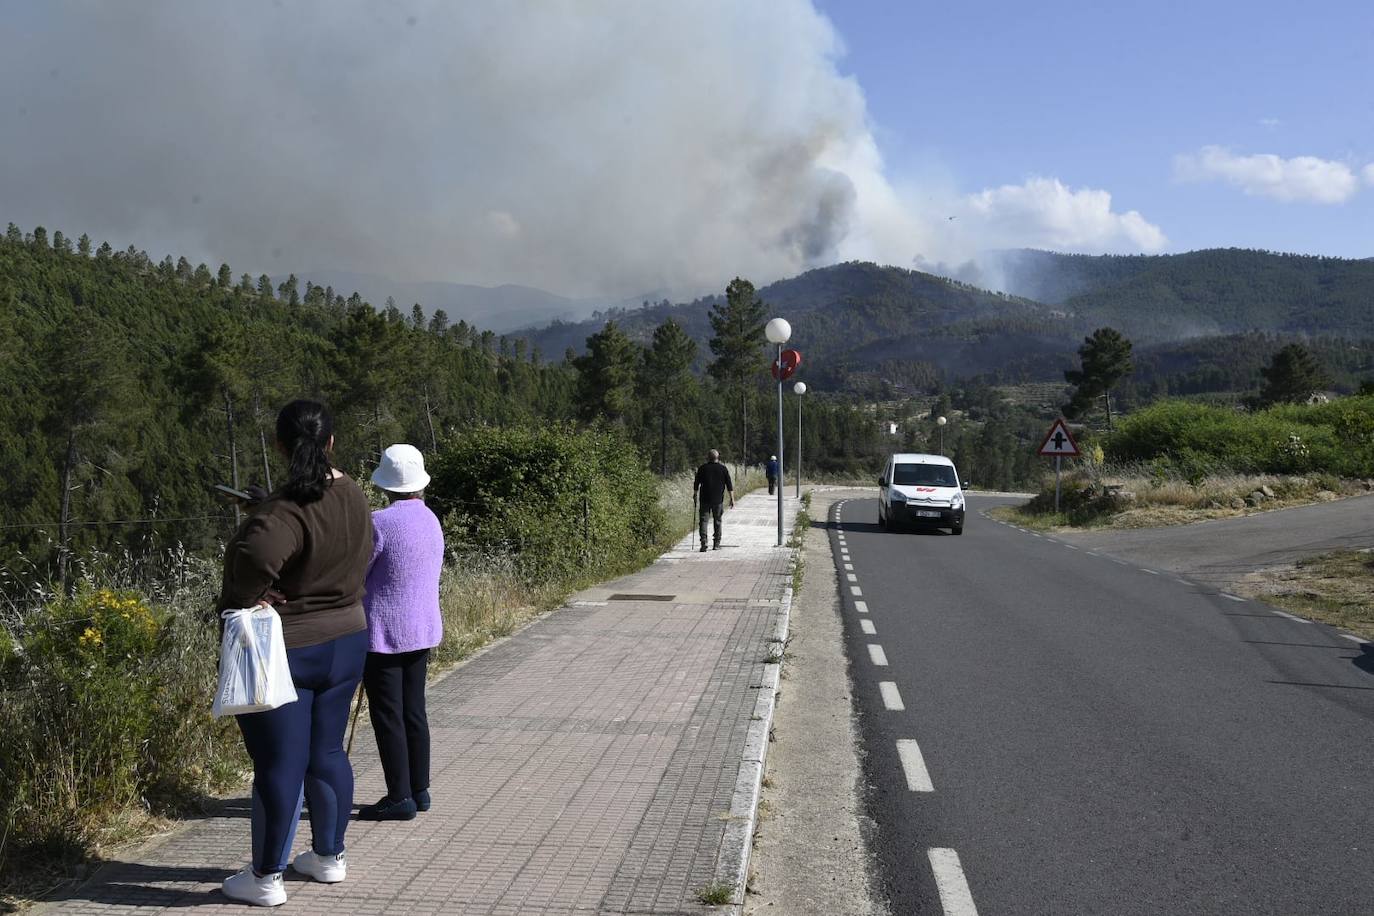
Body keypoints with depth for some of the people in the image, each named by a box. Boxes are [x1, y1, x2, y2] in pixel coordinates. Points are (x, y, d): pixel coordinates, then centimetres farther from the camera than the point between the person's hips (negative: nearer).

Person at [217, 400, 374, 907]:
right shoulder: (353, 496, 1)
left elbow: (258, 554, -41)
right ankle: (329, 857, 30)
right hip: (345, 641, 7)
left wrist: (245, 597, -24)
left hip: (282, 651, -7)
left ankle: (266, 878, 15)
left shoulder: (286, 508, -22)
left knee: (278, 764, 3)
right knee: (327, 753, 17)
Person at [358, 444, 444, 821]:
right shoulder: (431, 520, 7)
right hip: (423, 630, 8)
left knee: (387, 715, 0)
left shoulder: (380, 522, -17)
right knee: (414, 710, 14)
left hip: (384, 633, -8)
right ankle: (419, 790, 20)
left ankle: (400, 797, 4)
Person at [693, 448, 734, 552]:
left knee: (703, 520, -1)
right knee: (717, 521, 12)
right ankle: (716, 544, 14)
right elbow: (729, 485, 0)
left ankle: (704, 543, -13)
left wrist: (695, 496, 17)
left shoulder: (702, 468, 1)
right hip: (718, 500, 1)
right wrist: (732, 499, 3)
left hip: (704, 499, -1)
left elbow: (696, 484, 5)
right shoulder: (723, 469, 2)